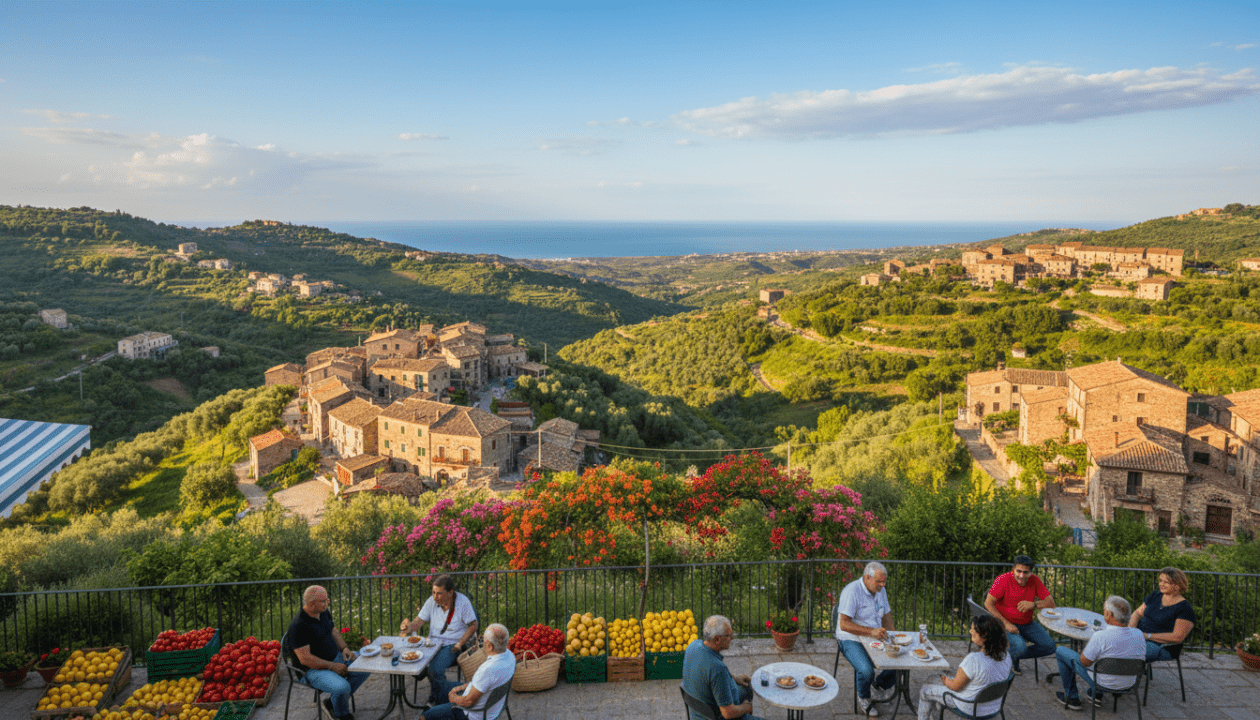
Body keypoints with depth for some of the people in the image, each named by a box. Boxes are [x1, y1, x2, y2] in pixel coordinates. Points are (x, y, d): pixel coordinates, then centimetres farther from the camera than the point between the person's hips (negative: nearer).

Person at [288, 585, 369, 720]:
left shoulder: (324, 612, 2)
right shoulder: (298, 626, -25)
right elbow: (304, 658, -25)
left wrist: (344, 648, 0)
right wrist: (332, 666, -21)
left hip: (336, 656, 8)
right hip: (314, 669, -8)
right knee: (342, 687, -31)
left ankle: (331, 702, 8)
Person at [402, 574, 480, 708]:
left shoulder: (463, 602, -12)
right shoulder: (431, 601, 1)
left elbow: (473, 625, -7)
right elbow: (419, 621, 3)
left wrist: (460, 643, -16)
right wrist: (409, 627, -20)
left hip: (452, 644, -5)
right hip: (433, 641, 5)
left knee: (435, 668, -29)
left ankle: (436, 701, -3)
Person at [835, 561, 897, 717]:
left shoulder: (880, 591, 6)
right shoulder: (852, 591, -20)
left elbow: (887, 615, 19)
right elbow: (844, 624, -25)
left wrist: (890, 637, 2)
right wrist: (871, 631, -32)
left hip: (874, 639, 7)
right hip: (851, 640, -7)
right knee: (866, 670, -31)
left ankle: (879, 686, 14)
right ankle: (863, 698, 4)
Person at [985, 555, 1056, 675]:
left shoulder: (1034, 581, -4)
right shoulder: (1003, 580, -17)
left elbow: (1051, 603, -4)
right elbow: (988, 603, -17)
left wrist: (1033, 605, -24)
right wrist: (1005, 623, -23)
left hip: (1028, 623, 5)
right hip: (1007, 623, -5)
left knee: (1049, 647, -9)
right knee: (1020, 647, -29)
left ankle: (1016, 656, 11)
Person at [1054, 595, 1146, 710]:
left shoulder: (1100, 637, -32)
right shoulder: (1138, 634, -14)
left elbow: (1084, 662, -19)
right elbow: (1141, 657, 5)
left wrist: (1087, 645, 0)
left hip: (1103, 682, -5)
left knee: (1061, 651, 12)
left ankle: (1072, 698, 24)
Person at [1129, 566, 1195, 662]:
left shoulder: (1185, 609, -6)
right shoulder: (1155, 596, 14)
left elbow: (1177, 637, -14)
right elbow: (1137, 613, 18)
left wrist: (1147, 636, -17)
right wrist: (1131, 629, -5)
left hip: (1159, 647, -6)